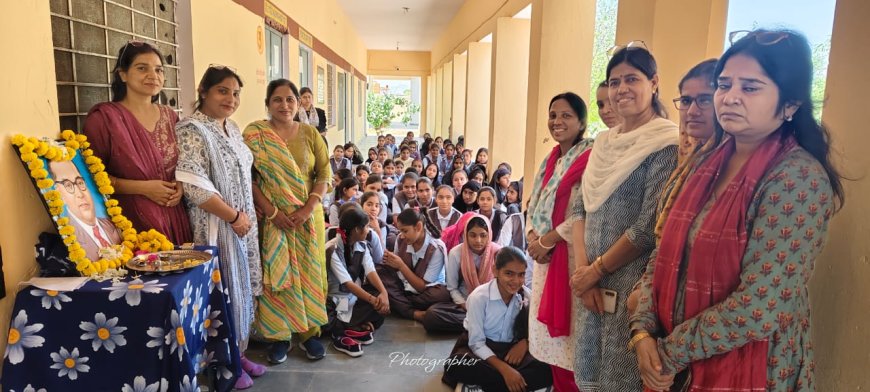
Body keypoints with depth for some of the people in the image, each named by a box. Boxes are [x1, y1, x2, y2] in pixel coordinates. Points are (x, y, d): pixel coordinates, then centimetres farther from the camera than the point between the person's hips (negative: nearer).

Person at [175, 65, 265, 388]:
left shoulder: (232, 128, 12)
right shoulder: (191, 130, -15)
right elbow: (194, 186, -23)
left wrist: (246, 217, 8)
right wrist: (234, 217, -16)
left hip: (244, 223, 8)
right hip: (216, 228, -8)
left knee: (242, 289, 15)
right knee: (222, 293, 2)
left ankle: (238, 353, 30)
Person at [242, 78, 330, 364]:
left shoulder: (310, 133, 5)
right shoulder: (254, 133, -1)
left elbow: (324, 175, 2)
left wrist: (309, 208, -12)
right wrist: (272, 212, -15)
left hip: (307, 216, 2)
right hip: (271, 217, -2)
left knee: (307, 272, 7)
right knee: (276, 273, 3)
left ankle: (309, 332, 19)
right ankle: (279, 335, 16)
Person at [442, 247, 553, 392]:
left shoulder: (526, 295, -7)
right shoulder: (479, 297, -18)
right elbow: (476, 343, -17)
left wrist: (524, 342, -20)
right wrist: (504, 369, -28)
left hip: (512, 350, 3)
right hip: (482, 349, -3)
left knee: (548, 369, -25)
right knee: (455, 366, -36)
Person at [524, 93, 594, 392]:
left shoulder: (589, 160, -12)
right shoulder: (550, 161, 14)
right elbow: (534, 206, 15)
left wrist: (547, 241, -14)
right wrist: (532, 237, -4)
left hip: (572, 257, -8)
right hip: (545, 258, 8)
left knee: (570, 340, 0)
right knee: (550, 334, 16)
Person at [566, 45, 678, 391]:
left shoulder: (666, 145, -12)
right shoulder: (604, 143, 10)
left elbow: (649, 227, -18)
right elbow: (582, 208, 6)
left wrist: (595, 271, -10)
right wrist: (583, 270, -6)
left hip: (632, 285, -6)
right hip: (594, 284, 7)